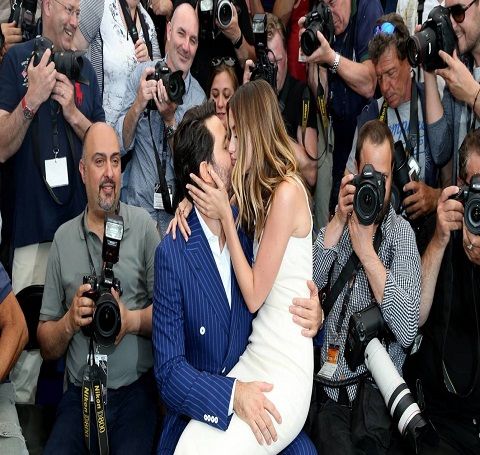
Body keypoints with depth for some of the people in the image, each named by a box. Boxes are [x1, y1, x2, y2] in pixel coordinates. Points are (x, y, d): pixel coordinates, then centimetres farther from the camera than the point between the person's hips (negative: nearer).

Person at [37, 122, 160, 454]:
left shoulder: (143, 225, 1)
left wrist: (132, 319, -16)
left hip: (135, 391, -2)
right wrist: (70, 321, -10)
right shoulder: (63, 238, 8)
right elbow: (46, 347, 10)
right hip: (80, 393, 2)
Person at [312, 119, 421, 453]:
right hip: (330, 378, 2)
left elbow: (408, 331, -14)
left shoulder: (402, 232, -1)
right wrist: (339, 221, -13)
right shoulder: (343, 219, 9)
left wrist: (366, 250, -16)